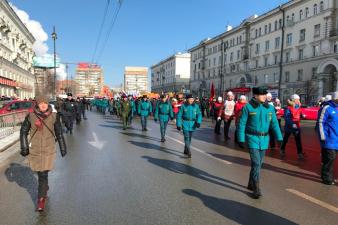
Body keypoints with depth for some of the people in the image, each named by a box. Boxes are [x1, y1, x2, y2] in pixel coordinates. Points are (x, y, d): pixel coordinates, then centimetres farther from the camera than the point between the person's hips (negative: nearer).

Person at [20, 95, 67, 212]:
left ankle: (41, 198, 8)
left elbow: (59, 133, 5)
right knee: (40, 173, 15)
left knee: (43, 174, -5)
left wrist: (63, 148, 8)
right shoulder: (31, 116, -4)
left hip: (48, 150, -1)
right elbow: (23, 131, 6)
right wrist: (24, 147, 0)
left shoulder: (54, 116, -4)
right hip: (34, 150, 2)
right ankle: (45, 187, 44)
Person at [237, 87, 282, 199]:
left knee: (259, 163, 14)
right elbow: (242, 124, -8)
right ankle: (256, 189, -1)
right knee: (256, 163, -11)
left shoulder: (269, 108, 5)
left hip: (264, 139, 5)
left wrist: (279, 138, -3)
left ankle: (251, 184, 32)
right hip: (252, 138, -5)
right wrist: (241, 139, -11)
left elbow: (274, 124, 6)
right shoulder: (248, 107, -8)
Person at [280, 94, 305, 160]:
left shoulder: (299, 107, 3)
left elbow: (300, 115, 14)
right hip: (289, 126, -4)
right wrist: (292, 124, -27)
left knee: (298, 139, -2)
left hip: (297, 126, 4)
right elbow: (286, 117, -20)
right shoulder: (288, 108, -16)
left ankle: (300, 153, 3)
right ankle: (282, 151, 30)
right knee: (285, 139, 12)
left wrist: (302, 115, -7)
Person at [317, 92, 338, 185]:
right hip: (329, 139, -7)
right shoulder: (327, 108, -11)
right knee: (330, 158, -4)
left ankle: (329, 176, 26)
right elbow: (320, 123, -12)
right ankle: (327, 178, 7)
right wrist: (323, 137, -15)